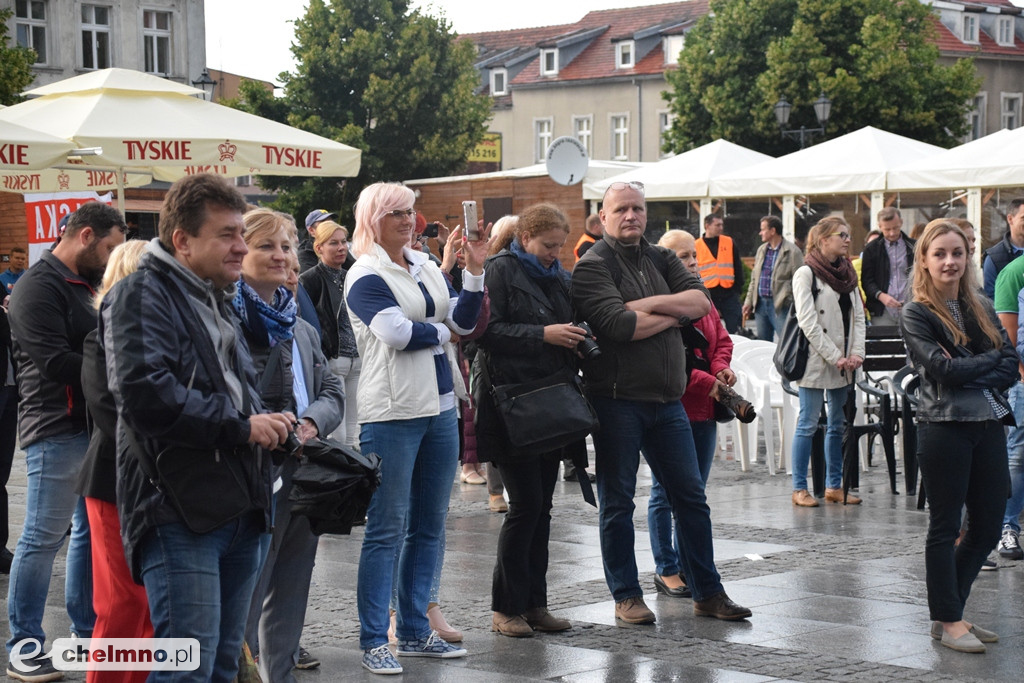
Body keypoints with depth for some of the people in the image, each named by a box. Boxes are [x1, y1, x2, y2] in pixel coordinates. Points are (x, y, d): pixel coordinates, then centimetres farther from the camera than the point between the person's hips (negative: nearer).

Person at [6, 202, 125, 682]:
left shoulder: (84, 285, 17)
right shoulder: (39, 287, -12)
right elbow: (56, 363, -20)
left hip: (93, 425, 9)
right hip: (57, 430, -9)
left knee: (92, 530, 12)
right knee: (43, 538, -4)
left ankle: (86, 634, 21)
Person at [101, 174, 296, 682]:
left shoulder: (218, 301, 23)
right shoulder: (141, 296, -7)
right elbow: (144, 393, -23)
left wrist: (268, 426, 16)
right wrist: (240, 427, -16)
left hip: (240, 511, 9)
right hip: (180, 515, -9)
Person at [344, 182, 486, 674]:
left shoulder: (424, 266, 15)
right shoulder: (366, 276, -8)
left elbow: (463, 320, 8)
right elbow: (398, 332, -20)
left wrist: (476, 271, -4)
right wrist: (442, 332, -3)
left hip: (439, 407, 8)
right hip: (393, 412, -8)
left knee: (429, 525, 12)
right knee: (387, 530, -4)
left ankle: (414, 632, 21)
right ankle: (374, 642, 1)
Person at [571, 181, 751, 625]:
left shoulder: (660, 259, 14)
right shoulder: (593, 266, -7)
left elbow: (702, 301, 0)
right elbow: (620, 325, -20)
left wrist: (652, 303, -14)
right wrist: (674, 312, -6)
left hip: (667, 400, 6)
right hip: (617, 400, -6)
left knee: (691, 496, 9)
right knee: (617, 501, 3)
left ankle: (708, 592, 17)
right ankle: (626, 596, 13)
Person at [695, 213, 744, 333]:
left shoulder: (729, 242, 7)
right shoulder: (696, 246, 2)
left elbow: (738, 267, 10)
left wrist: (738, 287, 3)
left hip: (729, 293, 1)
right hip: (707, 295, -1)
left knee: (735, 330, -2)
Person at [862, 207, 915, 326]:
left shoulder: (913, 247, 8)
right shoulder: (872, 249, 7)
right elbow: (866, 280, 5)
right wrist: (881, 296, -14)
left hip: (909, 309, 1)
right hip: (882, 312, 0)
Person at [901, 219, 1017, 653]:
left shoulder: (982, 309, 13)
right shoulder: (916, 315, -4)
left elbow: (1011, 367, 2)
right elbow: (942, 368, -16)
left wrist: (969, 376, -12)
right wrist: (991, 360, -5)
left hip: (989, 426, 6)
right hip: (944, 427, -6)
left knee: (987, 528, 9)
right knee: (945, 527, 2)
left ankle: (949, 611, 22)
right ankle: (946, 620, 11)